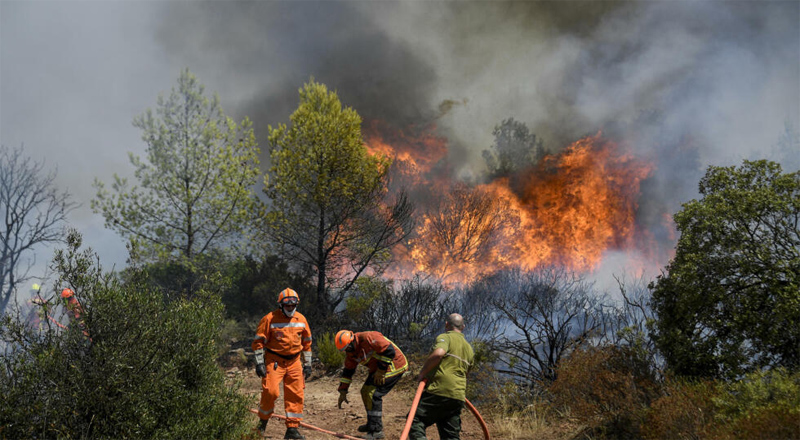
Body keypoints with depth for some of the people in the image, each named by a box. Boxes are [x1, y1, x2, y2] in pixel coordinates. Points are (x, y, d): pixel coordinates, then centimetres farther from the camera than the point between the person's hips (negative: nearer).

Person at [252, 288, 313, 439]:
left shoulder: (301, 319, 6)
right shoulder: (270, 319, -8)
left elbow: (306, 342, 16)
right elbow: (258, 341, -6)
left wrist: (307, 364, 14)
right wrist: (259, 363, -11)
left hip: (294, 363, 5)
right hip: (274, 362, -4)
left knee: (296, 395, 2)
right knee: (270, 391, -14)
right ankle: (262, 423, 9)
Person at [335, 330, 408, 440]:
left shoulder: (369, 338, -27)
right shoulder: (351, 352, 2)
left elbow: (390, 351, -27)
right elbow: (347, 371, 11)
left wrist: (380, 371, -21)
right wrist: (342, 392, 9)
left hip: (394, 365, -9)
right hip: (377, 368, 9)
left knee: (373, 394, -15)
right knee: (365, 391, 12)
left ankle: (376, 430, -10)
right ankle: (372, 424, 28)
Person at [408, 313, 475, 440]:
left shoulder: (445, 337, -2)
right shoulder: (469, 348, 22)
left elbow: (438, 353, -22)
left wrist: (422, 373, -12)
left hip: (439, 391, -7)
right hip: (458, 396, 7)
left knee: (415, 422, -1)